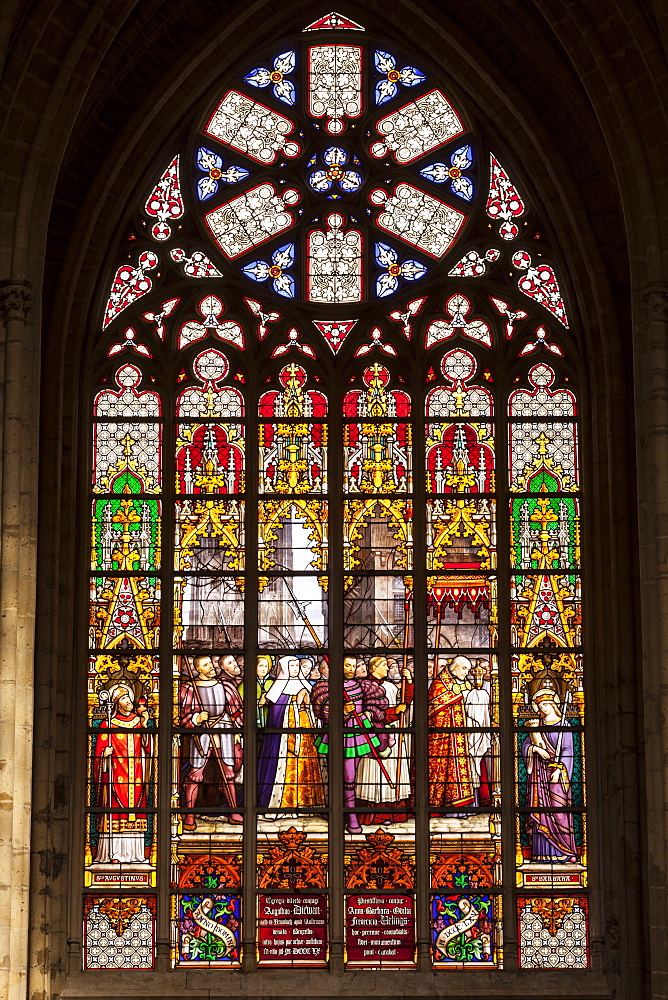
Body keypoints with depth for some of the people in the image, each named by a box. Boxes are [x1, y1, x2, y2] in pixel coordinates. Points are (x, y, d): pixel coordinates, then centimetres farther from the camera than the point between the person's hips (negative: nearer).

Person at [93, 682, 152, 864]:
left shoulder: (139, 721, 12)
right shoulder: (108, 724, 2)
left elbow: (148, 749, 5)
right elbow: (99, 751, 1)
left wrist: (145, 726, -4)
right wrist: (105, 754, -20)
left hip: (136, 778, 4)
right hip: (116, 777, -4)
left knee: (135, 812, 1)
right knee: (116, 812, -8)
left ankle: (132, 852, 4)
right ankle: (114, 853, -6)